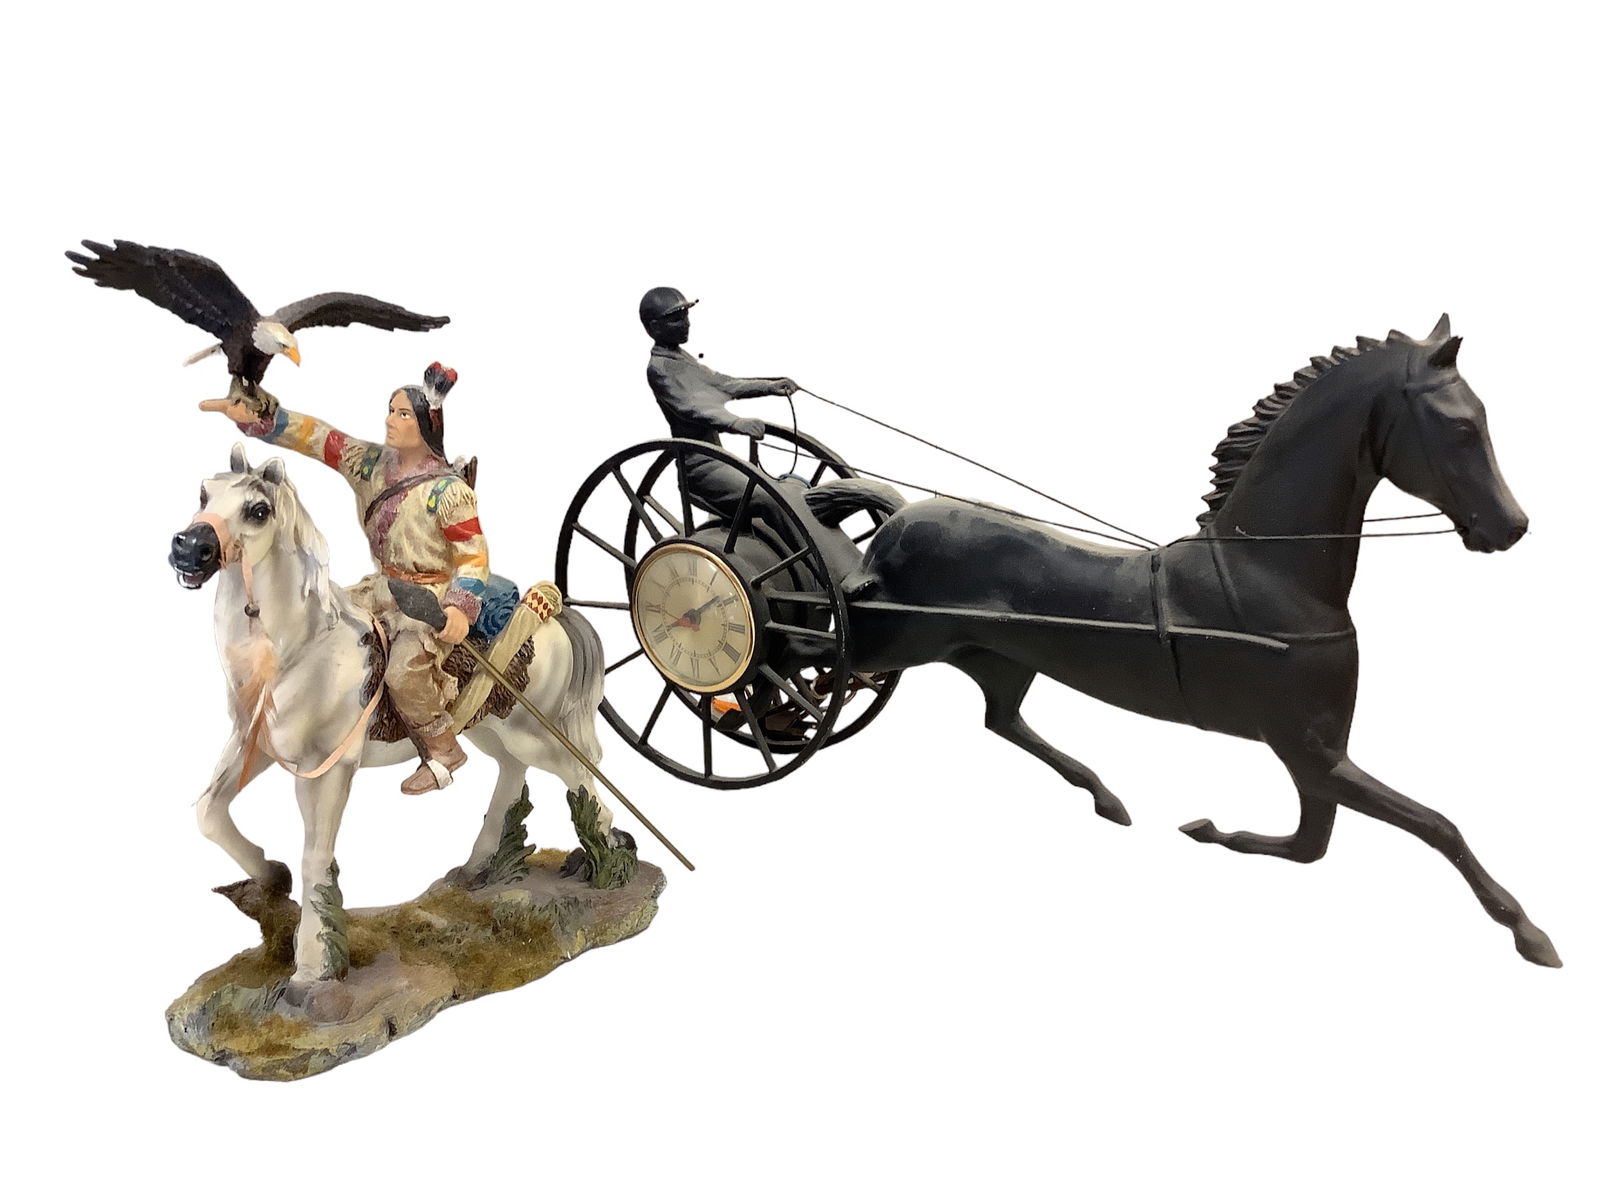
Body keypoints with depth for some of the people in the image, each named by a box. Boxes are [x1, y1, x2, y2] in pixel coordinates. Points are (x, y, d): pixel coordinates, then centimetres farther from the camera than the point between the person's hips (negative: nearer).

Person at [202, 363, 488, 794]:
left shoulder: (448, 489, -17)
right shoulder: (372, 463, 2)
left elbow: (474, 553, -18)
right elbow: (316, 438, -1)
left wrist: (460, 607, -31)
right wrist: (257, 415, -13)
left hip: (433, 596, -8)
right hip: (385, 585, 8)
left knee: (404, 671, -27)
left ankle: (442, 750, -4)